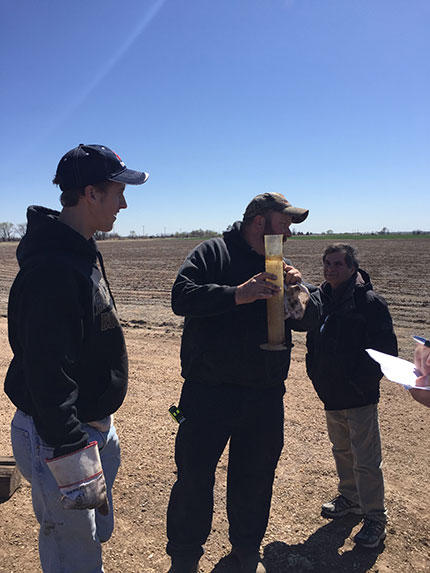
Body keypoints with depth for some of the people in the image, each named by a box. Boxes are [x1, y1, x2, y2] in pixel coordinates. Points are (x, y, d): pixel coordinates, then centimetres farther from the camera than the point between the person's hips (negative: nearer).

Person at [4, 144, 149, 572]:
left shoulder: (83, 254, 7)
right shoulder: (52, 268, -26)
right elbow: (48, 377, -29)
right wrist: (75, 465, -26)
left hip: (93, 425, 10)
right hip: (57, 436, -10)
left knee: (97, 533, 26)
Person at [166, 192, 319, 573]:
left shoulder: (280, 266, 12)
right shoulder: (213, 253, -4)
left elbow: (308, 320, 9)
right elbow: (182, 297, -17)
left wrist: (297, 289, -9)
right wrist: (238, 294, -25)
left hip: (266, 396, 5)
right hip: (209, 392, -4)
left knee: (255, 478, 18)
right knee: (194, 475, 8)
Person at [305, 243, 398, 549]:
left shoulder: (370, 302, -14)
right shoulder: (320, 299, 4)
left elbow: (387, 350, -15)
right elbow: (313, 342, 16)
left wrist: (363, 382, -15)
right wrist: (315, 373, 7)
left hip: (359, 397, -6)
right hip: (331, 395, 7)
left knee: (366, 461, 2)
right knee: (342, 451, 22)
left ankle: (375, 518, 20)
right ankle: (350, 497, 42)